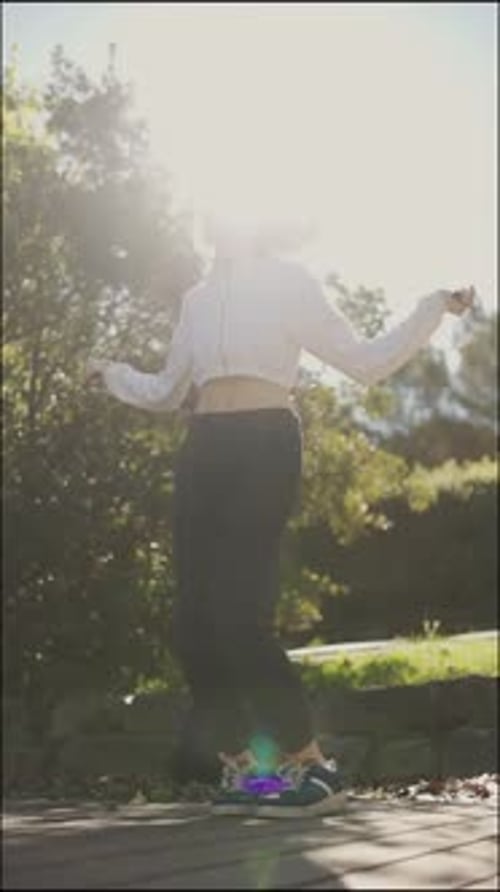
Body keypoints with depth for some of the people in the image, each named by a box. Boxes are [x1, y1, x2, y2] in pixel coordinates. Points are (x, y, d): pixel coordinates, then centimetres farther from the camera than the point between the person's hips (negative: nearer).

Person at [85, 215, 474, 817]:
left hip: (266, 444, -5)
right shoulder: (198, 298, 21)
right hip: (204, 449, 6)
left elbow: (364, 362, 4)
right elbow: (165, 393, 31)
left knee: (238, 615, -17)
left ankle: (312, 767, -8)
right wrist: (111, 375, 30)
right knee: (192, 622, -3)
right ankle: (239, 767, 8)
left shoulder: (290, 280, 7)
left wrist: (434, 308, -2)